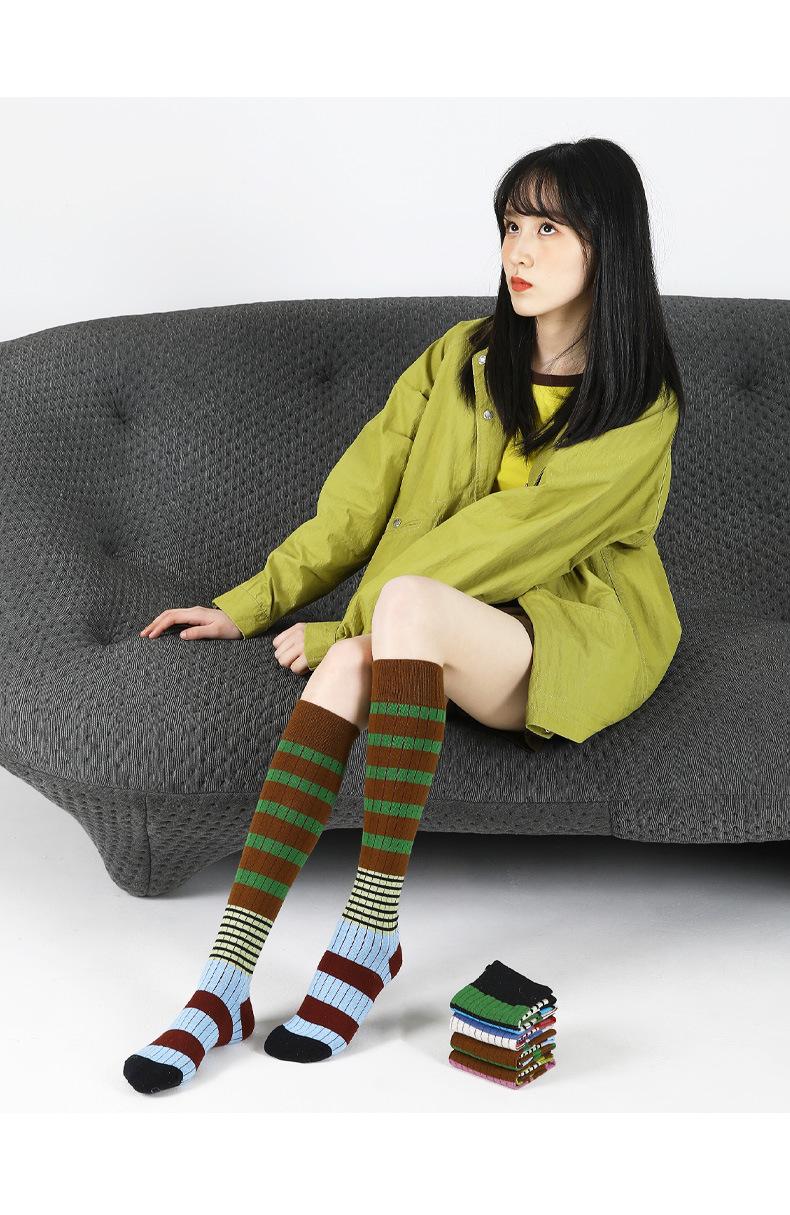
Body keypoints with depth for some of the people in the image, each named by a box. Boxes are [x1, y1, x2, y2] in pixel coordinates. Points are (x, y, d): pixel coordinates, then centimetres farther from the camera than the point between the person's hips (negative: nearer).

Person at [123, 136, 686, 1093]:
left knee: (406, 599, -35)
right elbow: (362, 496, 5)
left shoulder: (640, 408, -9)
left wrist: (344, 622, -21)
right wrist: (252, 603, -3)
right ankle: (221, 988, -32)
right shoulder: (461, 358, 7)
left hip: (580, 643, -4)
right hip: (450, 637, 5)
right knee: (347, 668, -30)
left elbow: (511, 535, -18)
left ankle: (371, 933, -29)